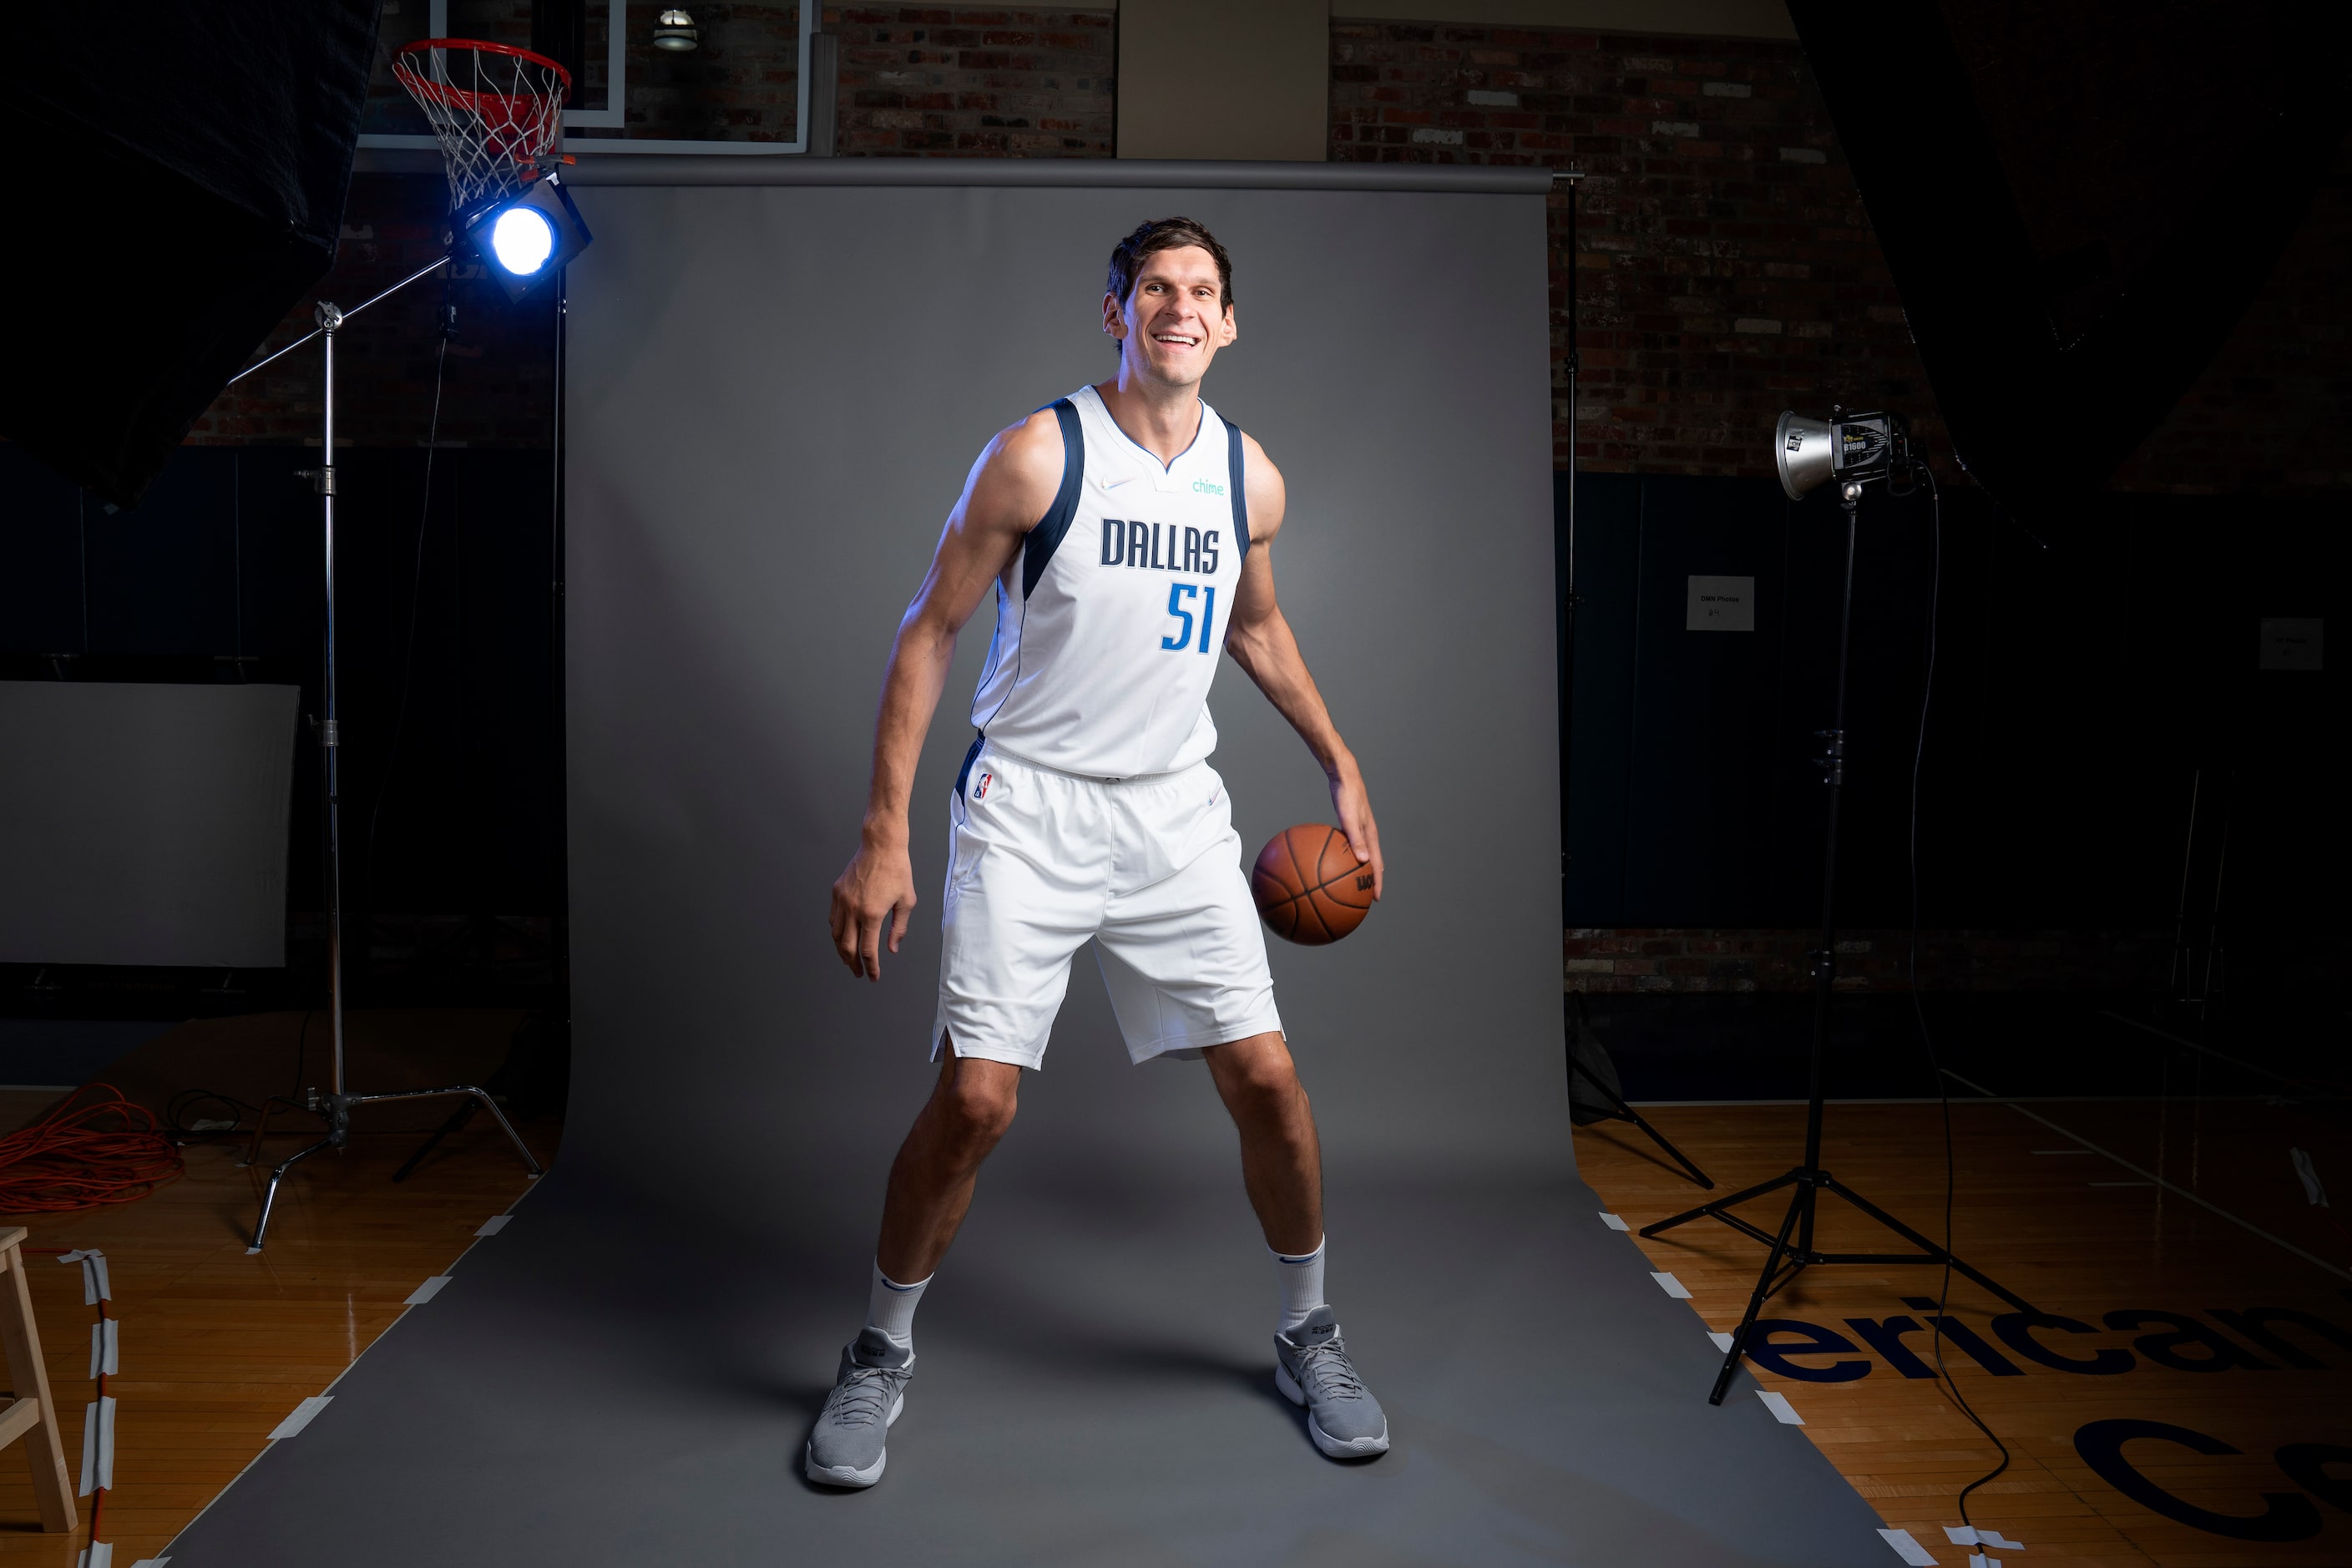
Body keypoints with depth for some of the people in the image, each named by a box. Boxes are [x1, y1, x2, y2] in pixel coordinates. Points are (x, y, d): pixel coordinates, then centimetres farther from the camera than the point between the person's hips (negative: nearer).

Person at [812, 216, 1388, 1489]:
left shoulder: (1250, 478, 5)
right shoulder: (1038, 454, -9)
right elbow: (930, 630, -6)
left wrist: (1339, 767, 19)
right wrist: (883, 835, -11)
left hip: (1176, 812, 4)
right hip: (1028, 807, -3)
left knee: (1265, 1077, 1)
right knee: (974, 1101, -9)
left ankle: (1307, 1334, 26)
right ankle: (880, 1355, 17)